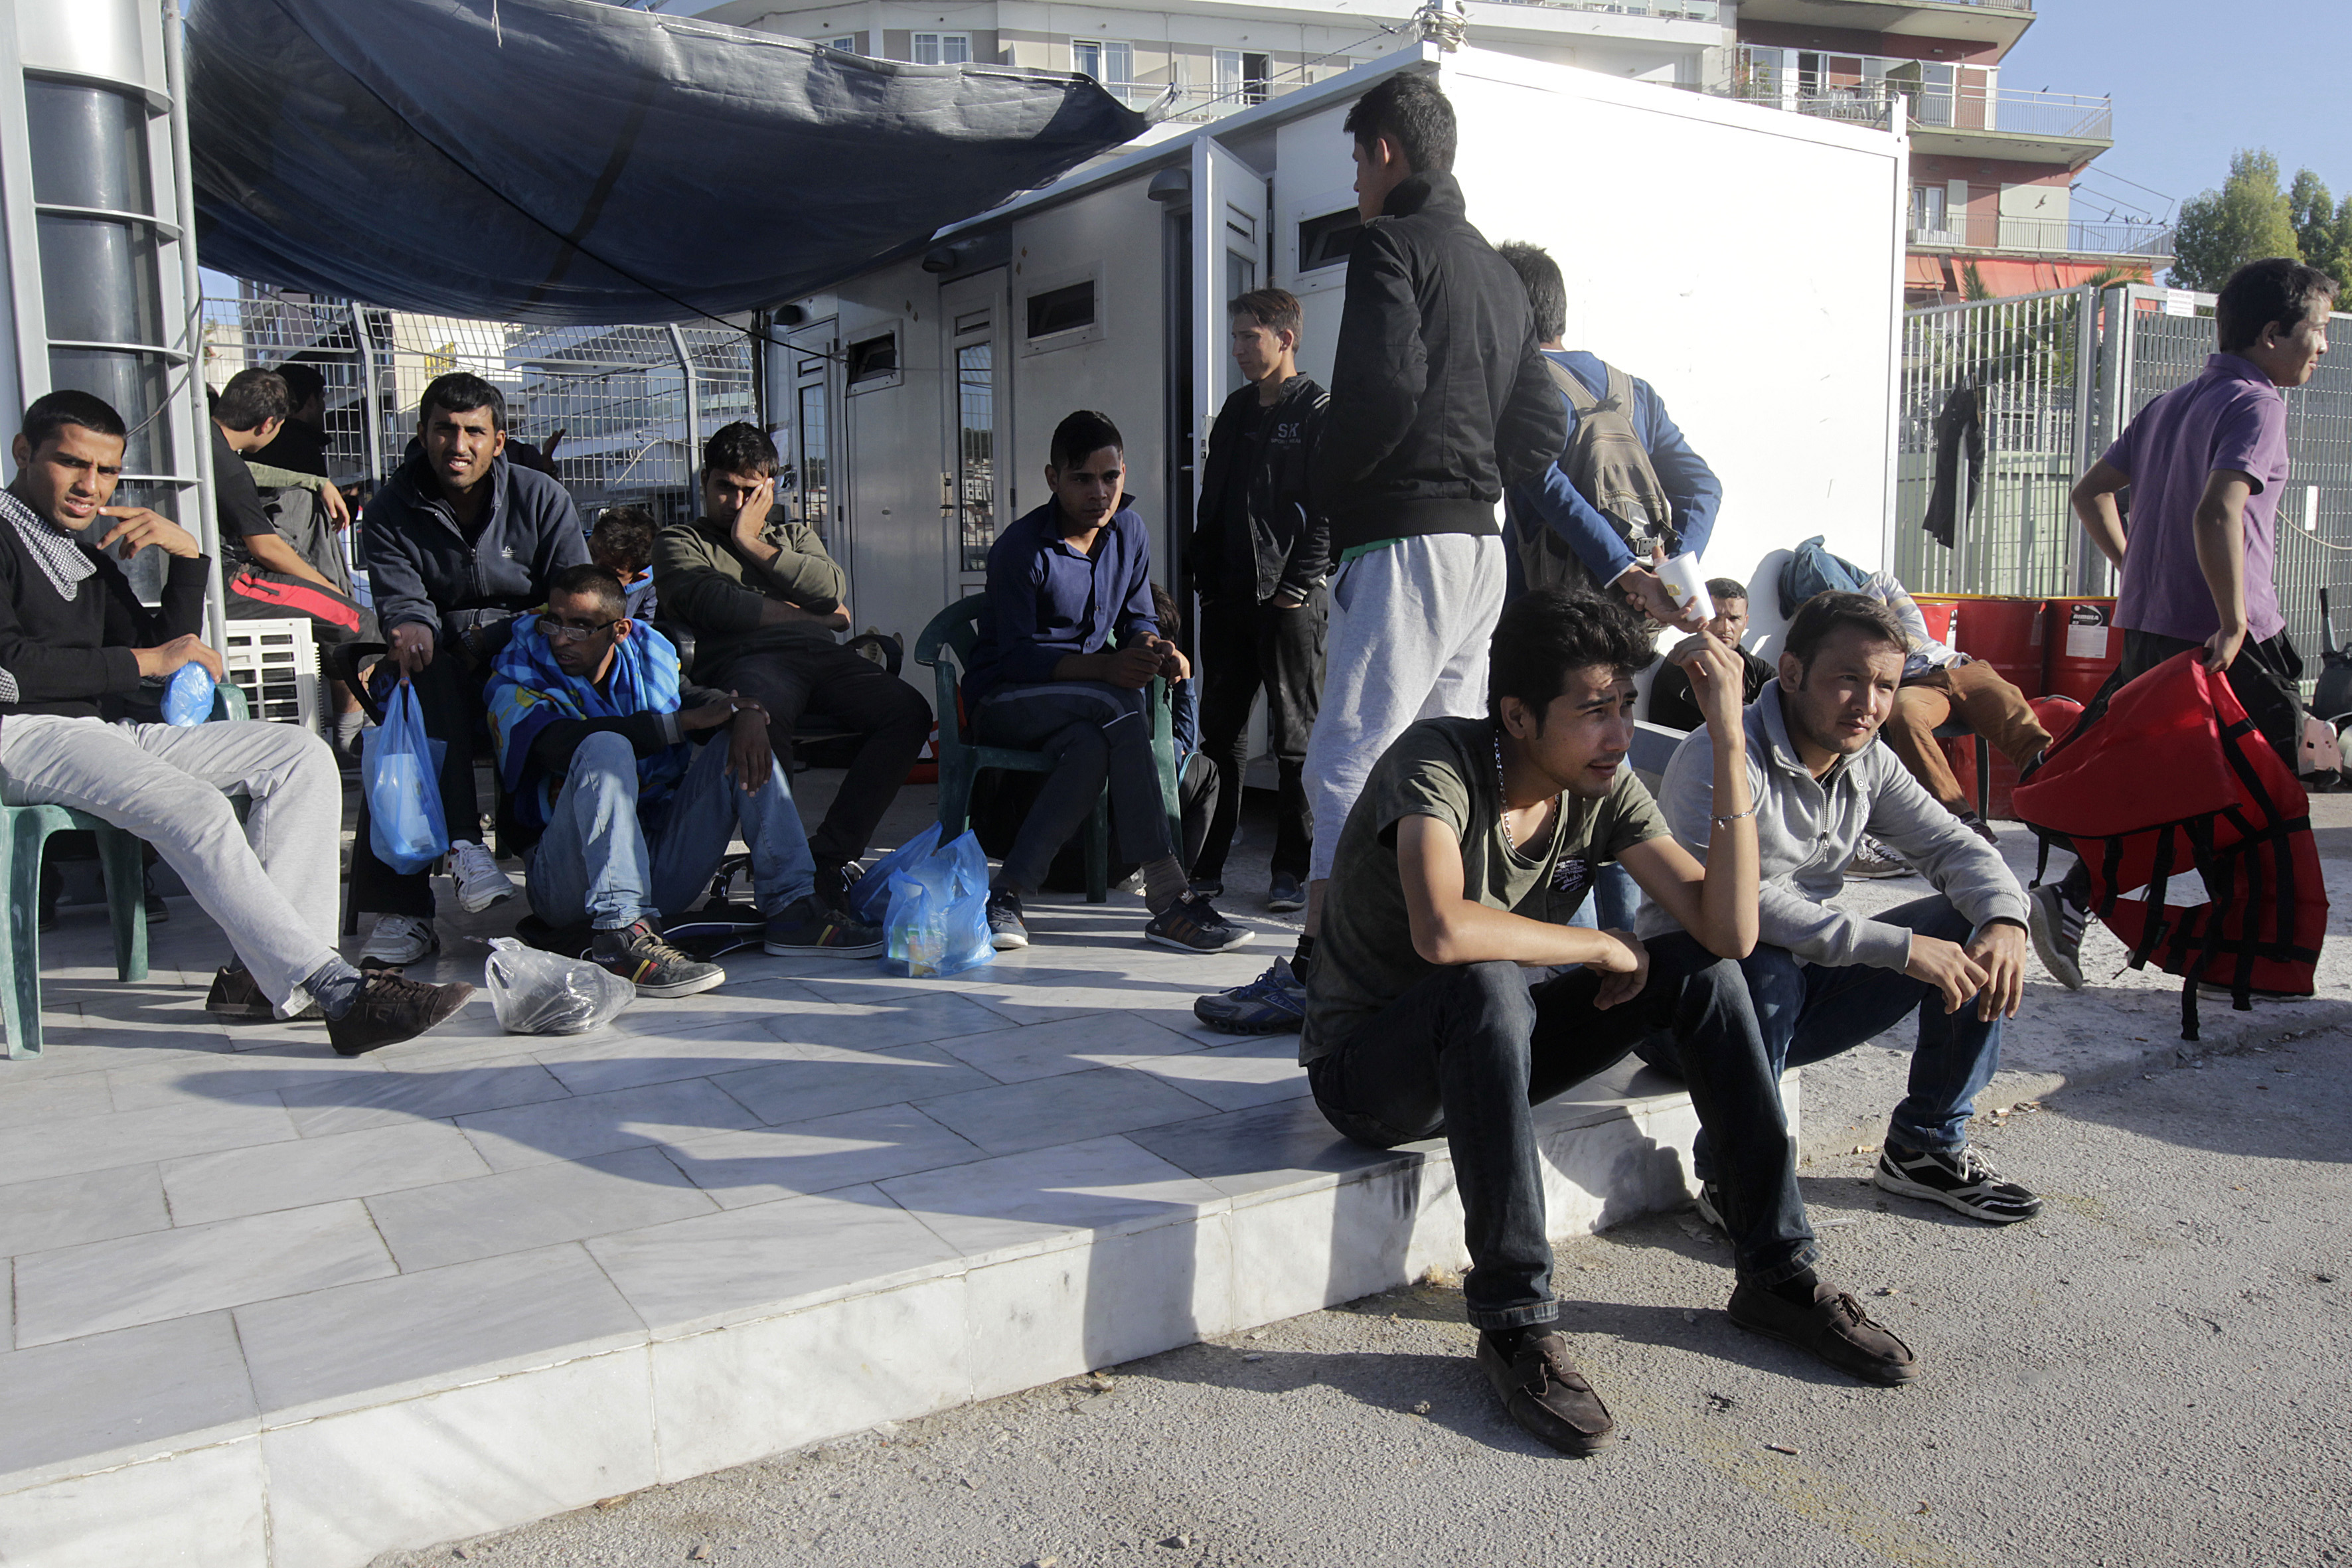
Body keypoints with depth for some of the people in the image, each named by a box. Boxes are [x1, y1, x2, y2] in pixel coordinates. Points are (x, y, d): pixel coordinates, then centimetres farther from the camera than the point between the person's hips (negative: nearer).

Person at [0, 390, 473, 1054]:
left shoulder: (89, 560, 25)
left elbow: (166, 645, 19)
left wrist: (187, 556, 4)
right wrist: (144, 663, -8)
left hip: (104, 731, 9)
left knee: (300, 756, -5)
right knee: (195, 809, -34)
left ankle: (263, 971, -19)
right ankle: (337, 993, -37)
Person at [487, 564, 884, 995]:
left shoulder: (650, 660, 13)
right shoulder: (515, 681, -1)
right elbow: (564, 744, -20)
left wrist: (747, 715, -21)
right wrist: (685, 722, -21)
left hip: (659, 871, 5)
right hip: (571, 881, -4)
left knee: (744, 745, -5)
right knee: (605, 748, -28)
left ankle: (792, 908, -16)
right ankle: (621, 936, -42)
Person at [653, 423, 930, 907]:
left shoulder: (794, 534, 32)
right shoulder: (680, 542, 21)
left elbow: (834, 590, 9)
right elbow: (713, 605, -2)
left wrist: (753, 544, 7)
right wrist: (812, 615, 3)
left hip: (822, 656, 4)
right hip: (746, 659, -4)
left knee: (908, 711, -25)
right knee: (762, 715, -41)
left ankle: (831, 853, -24)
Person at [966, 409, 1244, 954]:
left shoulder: (1129, 532, 5)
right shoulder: (1021, 548, -15)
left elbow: (1138, 618, 11)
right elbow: (1015, 657, -19)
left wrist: (1158, 649, -14)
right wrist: (1105, 668, -33)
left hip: (1082, 711, 5)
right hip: (1004, 701, -5)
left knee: (1093, 747, -35)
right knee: (1120, 705, -34)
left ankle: (1010, 893, -27)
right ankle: (1168, 898, -35)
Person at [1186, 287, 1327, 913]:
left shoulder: (1318, 411, -2)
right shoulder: (1236, 410, 17)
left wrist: (1299, 584, -15)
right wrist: (1206, 578, 10)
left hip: (1289, 601, -6)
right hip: (1229, 600, 6)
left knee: (1295, 739, 1)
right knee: (1221, 732, 8)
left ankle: (1292, 869, 7)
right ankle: (1208, 864, 15)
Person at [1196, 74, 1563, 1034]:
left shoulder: (1390, 244, -4)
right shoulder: (1496, 268, 22)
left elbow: (1384, 382, -19)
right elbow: (1541, 423, 20)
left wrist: (1326, 483, -6)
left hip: (1403, 539, -9)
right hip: (1480, 541, 9)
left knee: (1347, 758, -8)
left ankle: (1314, 975, -5)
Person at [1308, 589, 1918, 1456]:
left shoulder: (1606, 789, -6)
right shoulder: (1438, 760, -25)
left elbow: (1730, 930, -16)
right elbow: (1444, 931, -43)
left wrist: (1729, 742, -21)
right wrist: (1602, 948, -26)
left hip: (1484, 1055, 6)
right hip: (1365, 1067, -6)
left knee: (1705, 968, -8)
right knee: (1489, 987, -38)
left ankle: (1778, 1271, -2)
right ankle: (1515, 1320, -28)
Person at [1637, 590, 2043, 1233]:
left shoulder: (1868, 764, 3)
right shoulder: (1721, 758, -22)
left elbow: (1955, 846, 6)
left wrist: (2005, 917, -18)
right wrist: (1902, 947, -34)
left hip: (1799, 989, 8)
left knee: (1969, 928, -2)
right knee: (1767, 971, -40)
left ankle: (1927, 1145, 9)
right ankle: (1731, 1177, -15)